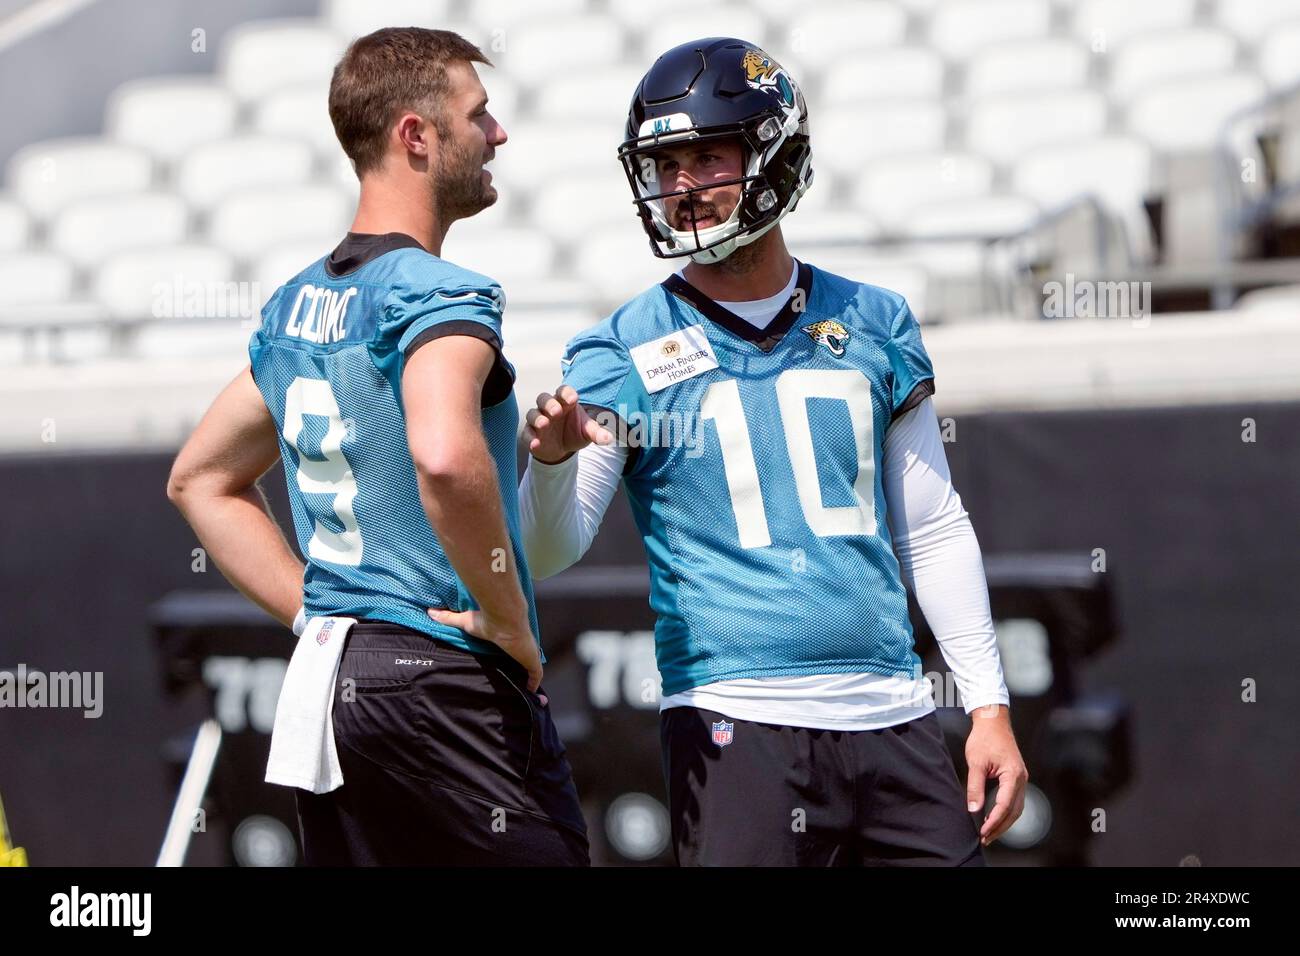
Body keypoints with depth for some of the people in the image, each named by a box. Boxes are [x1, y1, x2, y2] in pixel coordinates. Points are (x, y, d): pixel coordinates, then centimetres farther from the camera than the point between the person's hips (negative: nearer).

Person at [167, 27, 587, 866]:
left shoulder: (292, 307, 13)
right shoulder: (440, 294, -13)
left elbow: (201, 480, 24)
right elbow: (445, 457, -32)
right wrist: (509, 624, -19)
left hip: (326, 683, 8)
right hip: (442, 682, -8)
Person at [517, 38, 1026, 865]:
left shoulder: (872, 326, 8)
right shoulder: (625, 353, 0)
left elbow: (933, 531, 14)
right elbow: (547, 554, -5)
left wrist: (990, 705, 9)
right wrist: (552, 459, -26)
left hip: (893, 716, 3)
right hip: (735, 725, -3)